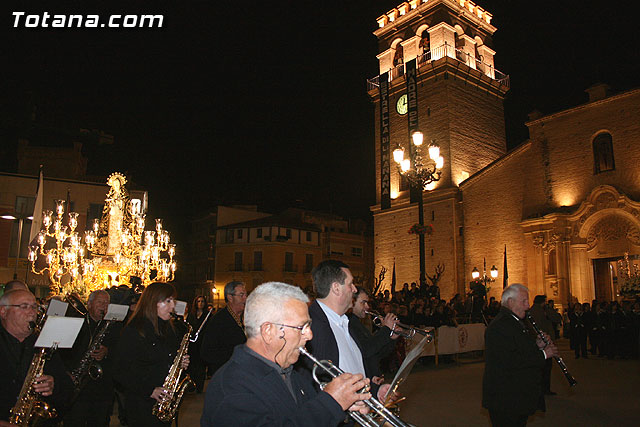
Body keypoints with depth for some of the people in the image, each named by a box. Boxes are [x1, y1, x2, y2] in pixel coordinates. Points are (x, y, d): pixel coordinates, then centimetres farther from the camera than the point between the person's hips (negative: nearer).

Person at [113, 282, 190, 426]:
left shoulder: (171, 328, 8)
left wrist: (181, 363, -2)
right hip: (141, 405, -6)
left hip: (167, 400, 6)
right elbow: (120, 372, -14)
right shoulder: (133, 331, -13)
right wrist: (149, 390, -21)